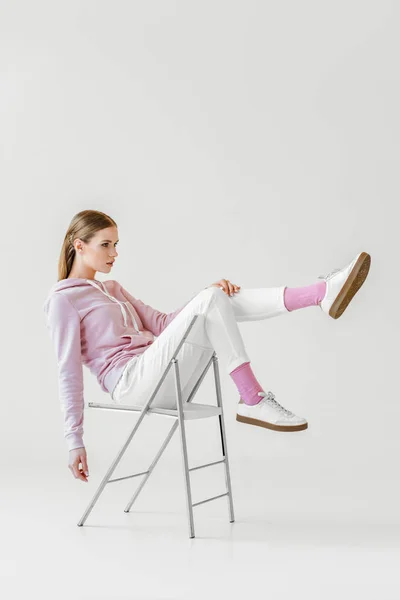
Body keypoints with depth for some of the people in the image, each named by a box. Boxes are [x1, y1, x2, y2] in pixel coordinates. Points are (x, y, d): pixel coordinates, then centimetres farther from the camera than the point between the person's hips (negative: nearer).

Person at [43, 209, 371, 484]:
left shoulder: (112, 289, 26)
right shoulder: (62, 300, 0)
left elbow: (160, 324, 19)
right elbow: (69, 372, -6)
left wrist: (209, 296, 3)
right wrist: (75, 440, -9)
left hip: (163, 383, 8)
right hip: (131, 383, -8)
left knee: (222, 299, -10)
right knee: (210, 300, -21)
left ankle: (322, 292, -26)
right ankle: (253, 399, -22)